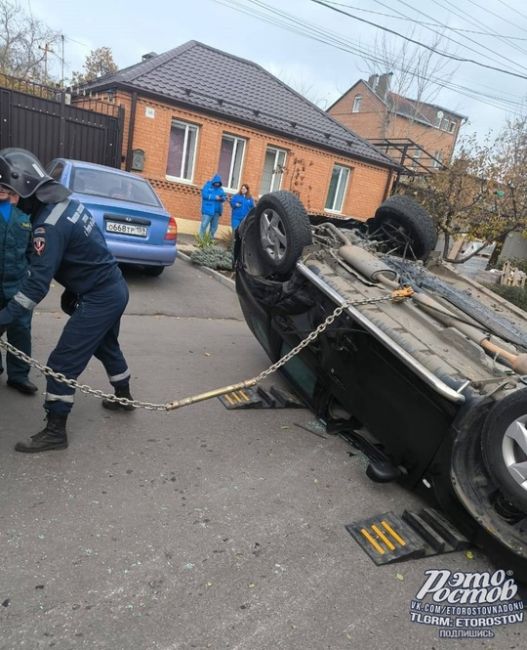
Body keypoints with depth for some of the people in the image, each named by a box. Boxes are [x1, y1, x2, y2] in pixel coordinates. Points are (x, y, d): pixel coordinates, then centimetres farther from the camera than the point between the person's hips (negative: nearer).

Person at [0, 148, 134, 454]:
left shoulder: (50, 224, -22)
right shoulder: (68, 201, 5)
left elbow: (37, 283, -25)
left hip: (99, 298, -9)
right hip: (114, 288, 9)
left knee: (62, 363, -1)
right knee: (106, 346, 27)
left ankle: (55, 431, 11)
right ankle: (124, 397, 46)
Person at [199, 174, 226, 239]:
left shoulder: (220, 189, 14)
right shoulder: (207, 186, -1)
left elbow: (224, 196, 8)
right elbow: (204, 195, -15)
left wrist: (222, 198, -16)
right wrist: (215, 197, -17)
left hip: (216, 211, 5)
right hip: (207, 210, -5)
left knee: (214, 227, 9)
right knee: (204, 225, -7)